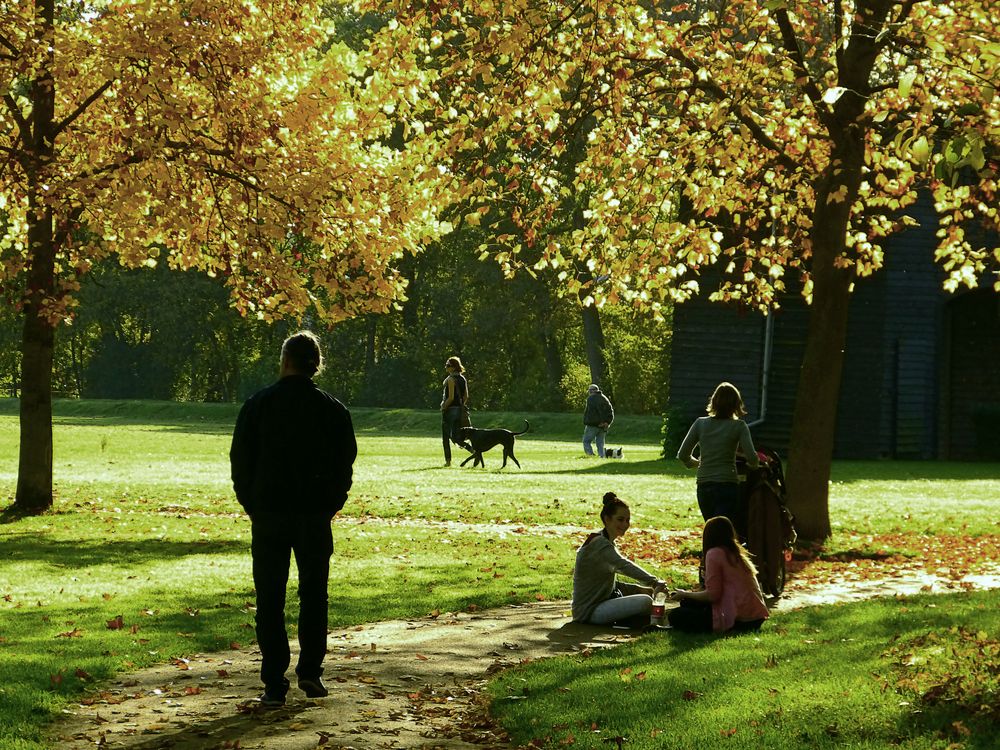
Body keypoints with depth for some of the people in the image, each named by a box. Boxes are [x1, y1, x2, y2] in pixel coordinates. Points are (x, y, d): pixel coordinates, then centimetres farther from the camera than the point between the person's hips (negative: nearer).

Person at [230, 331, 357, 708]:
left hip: (269, 513, -1)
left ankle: (274, 685, 2)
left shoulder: (259, 404, -4)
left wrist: (251, 505, 11)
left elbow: (240, 460, 0)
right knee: (314, 593, 16)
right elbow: (345, 465, 4)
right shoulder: (333, 410, 0)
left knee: (270, 599, 4)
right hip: (315, 517, 1)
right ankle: (310, 671, 11)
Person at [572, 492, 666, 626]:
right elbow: (624, 566, -34)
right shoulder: (600, 544, -17)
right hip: (589, 612, -10)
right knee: (646, 602, -24)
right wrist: (655, 582, -42)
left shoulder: (606, 543, 16)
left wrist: (640, 589, 4)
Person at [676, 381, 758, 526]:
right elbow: (752, 458, -10)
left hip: (703, 487, 4)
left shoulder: (700, 423, 5)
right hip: (727, 485, -4)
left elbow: (683, 455, 5)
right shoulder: (738, 426, -3)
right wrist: (753, 464, 14)